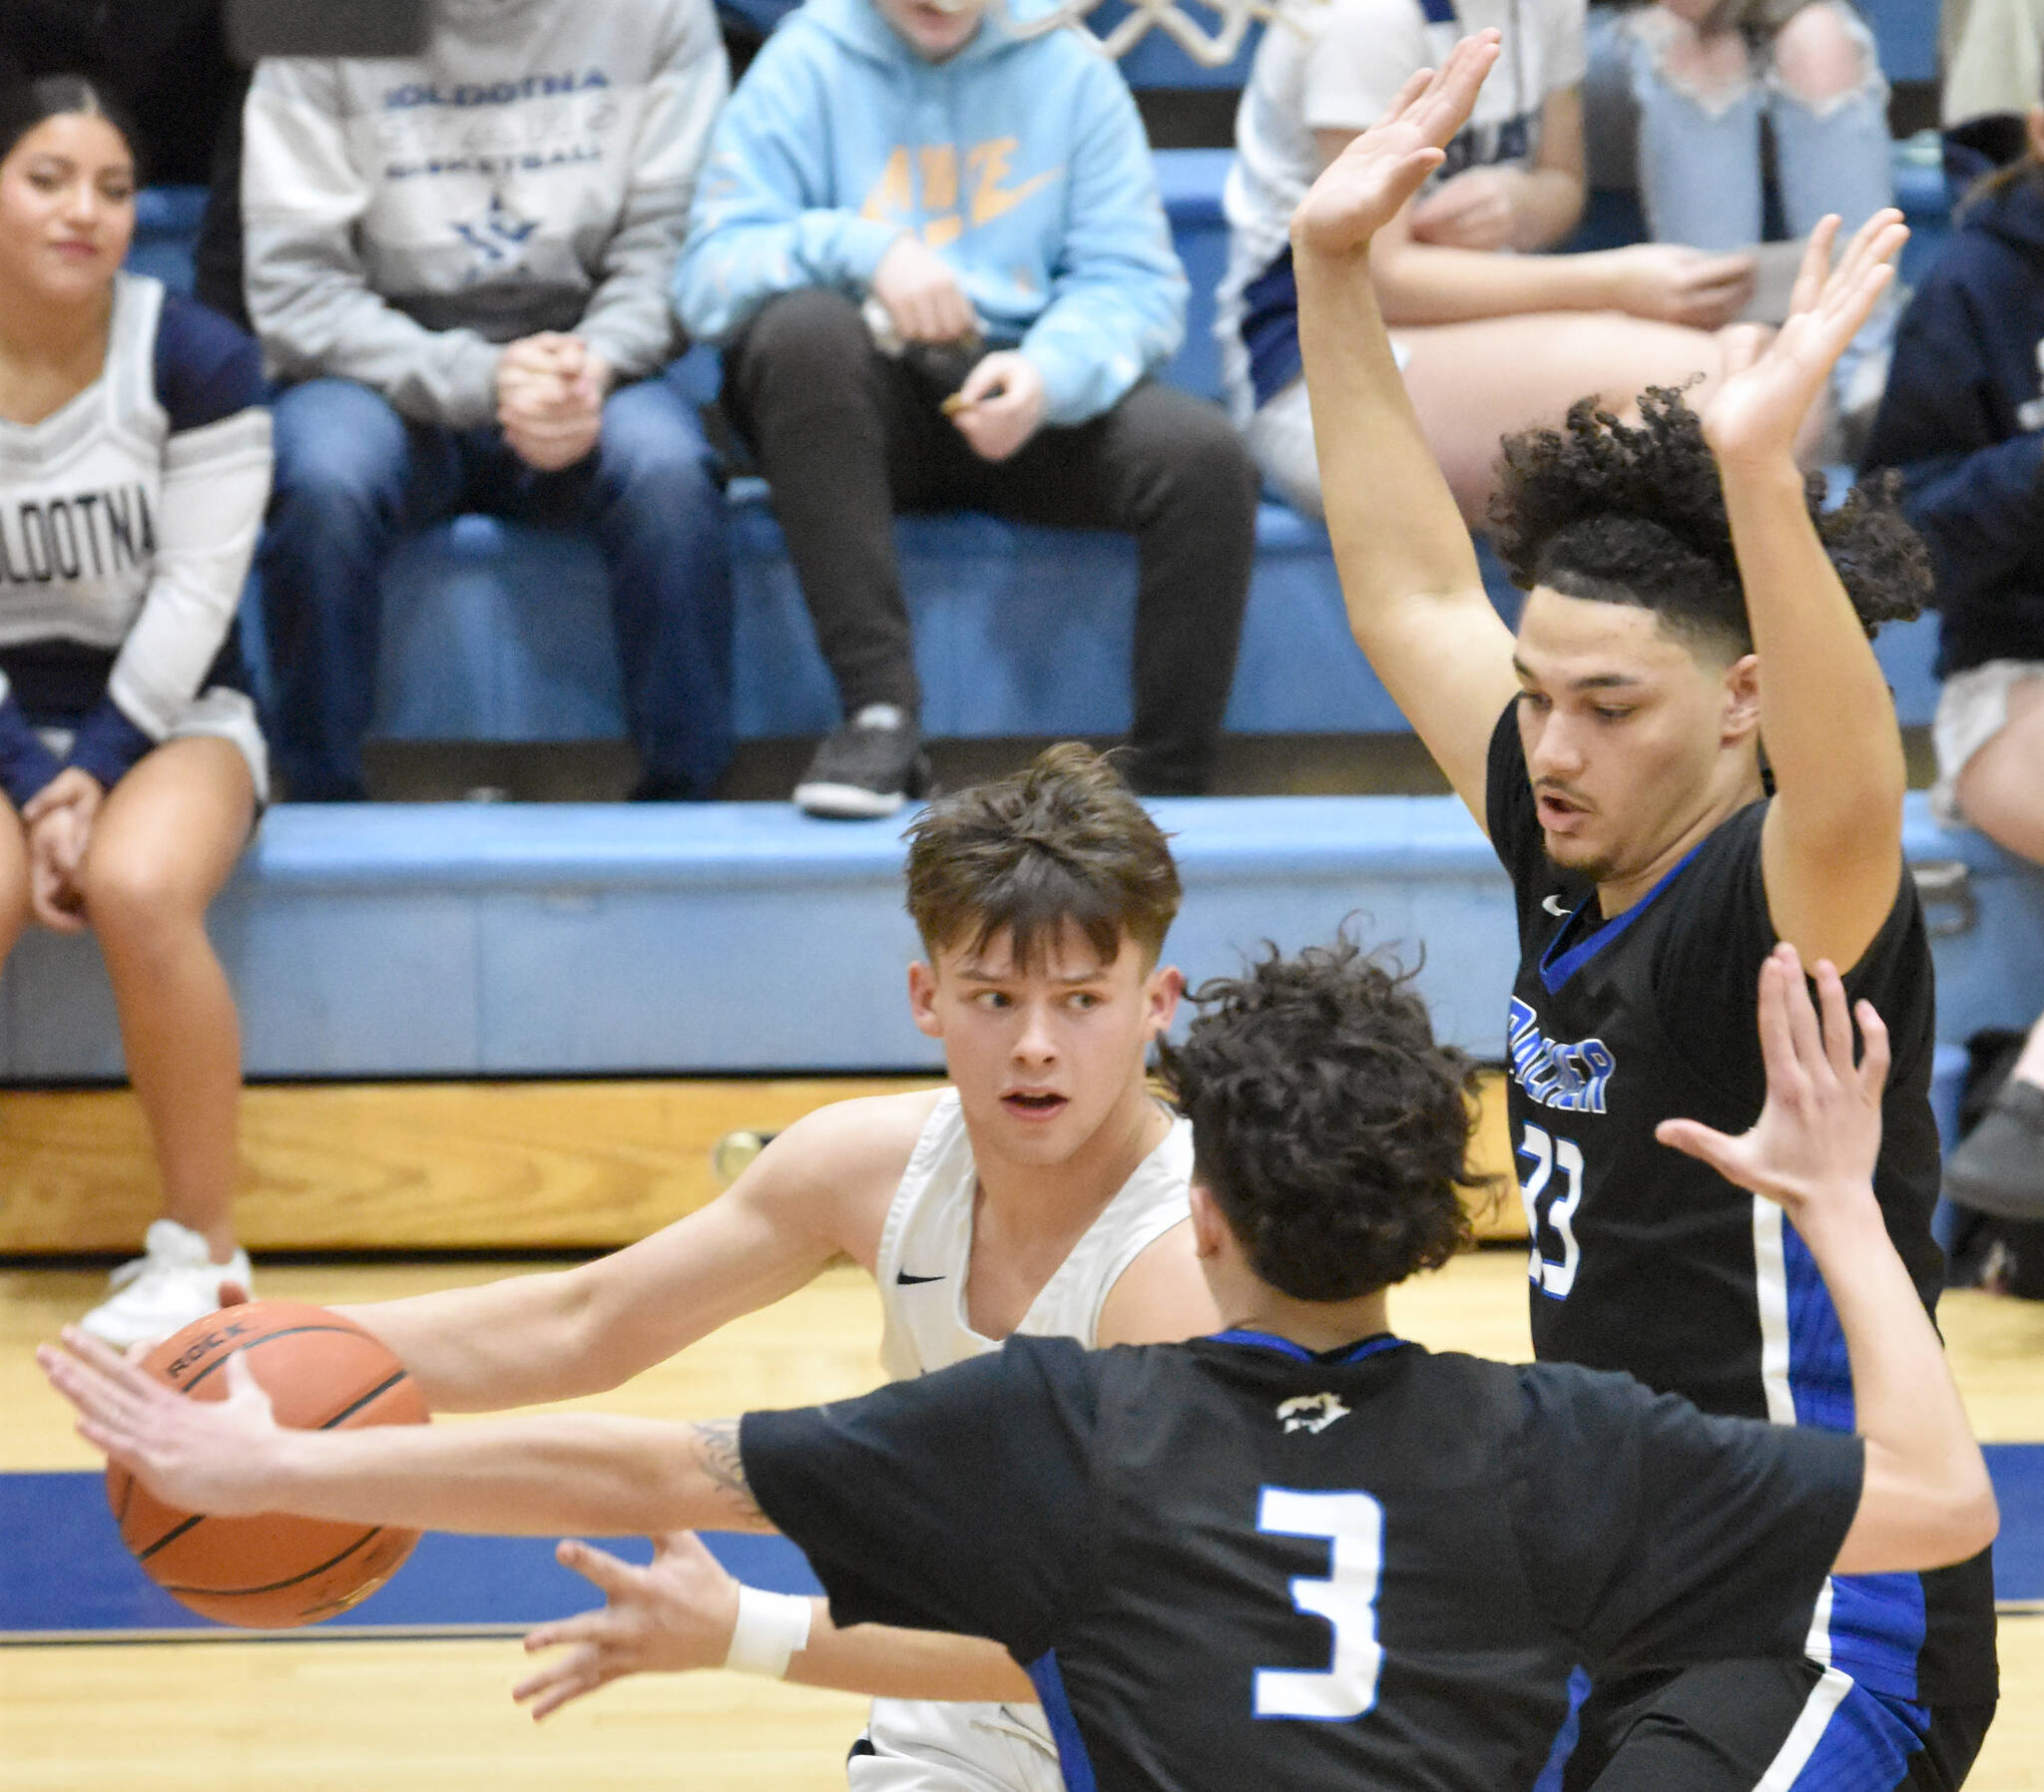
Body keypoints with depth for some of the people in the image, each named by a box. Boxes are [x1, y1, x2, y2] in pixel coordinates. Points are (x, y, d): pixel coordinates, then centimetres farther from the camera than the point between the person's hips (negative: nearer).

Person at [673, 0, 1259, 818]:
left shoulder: (1070, 74, 8)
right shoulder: (805, 66, 4)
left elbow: (1136, 287, -2)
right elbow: (709, 276, -7)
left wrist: (1051, 373, -23)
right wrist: (864, 250, -24)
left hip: (1031, 400, 1)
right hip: (867, 411, -1)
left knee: (1205, 457, -26)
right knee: (802, 325, -34)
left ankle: (1168, 793, -17)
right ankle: (880, 708, -32)